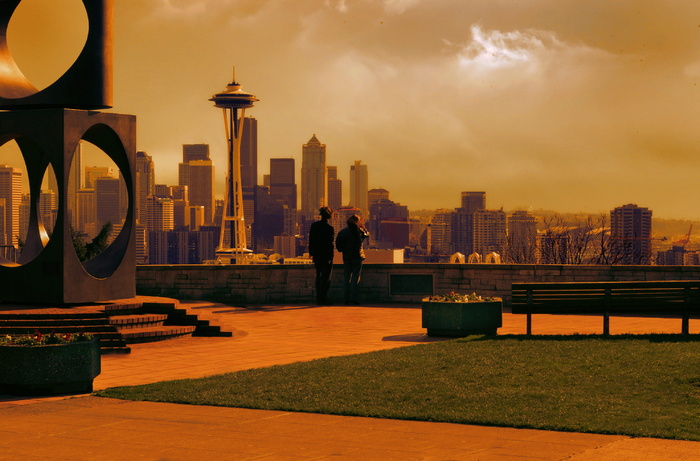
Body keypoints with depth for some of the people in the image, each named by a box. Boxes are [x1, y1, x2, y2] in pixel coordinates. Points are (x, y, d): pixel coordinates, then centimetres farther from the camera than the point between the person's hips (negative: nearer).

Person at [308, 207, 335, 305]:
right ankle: (322, 298, -5)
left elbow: (311, 240, 9)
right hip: (326, 255, -6)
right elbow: (330, 243, -15)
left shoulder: (314, 225, 5)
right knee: (326, 277, 0)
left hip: (317, 255, 6)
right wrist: (330, 257, -12)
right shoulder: (329, 228, -14)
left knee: (319, 276, 15)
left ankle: (319, 298, 17)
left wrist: (311, 253, 15)